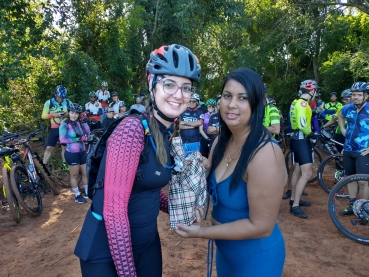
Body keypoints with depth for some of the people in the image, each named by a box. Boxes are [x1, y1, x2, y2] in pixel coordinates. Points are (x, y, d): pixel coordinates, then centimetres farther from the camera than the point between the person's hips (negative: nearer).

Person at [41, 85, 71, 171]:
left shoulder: (67, 102, -1)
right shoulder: (49, 102, -6)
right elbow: (43, 116, -4)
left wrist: (68, 114, -13)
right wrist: (53, 115, -22)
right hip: (54, 129, -2)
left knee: (64, 147, 12)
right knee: (49, 148, -2)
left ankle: (64, 164, 26)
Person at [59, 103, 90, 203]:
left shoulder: (79, 123, 3)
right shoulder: (64, 124, -12)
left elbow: (87, 134, -4)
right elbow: (62, 139, -21)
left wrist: (85, 122, -9)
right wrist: (77, 139, -18)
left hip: (82, 152, 6)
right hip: (72, 154, -5)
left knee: (86, 173, 13)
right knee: (74, 175, 8)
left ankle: (87, 192, 30)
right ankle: (77, 196, 22)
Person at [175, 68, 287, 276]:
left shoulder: (265, 153, -28)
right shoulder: (221, 141, -5)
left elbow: (261, 226, -25)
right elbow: (212, 182, 4)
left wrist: (201, 232, -21)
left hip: (256, 257, -6)